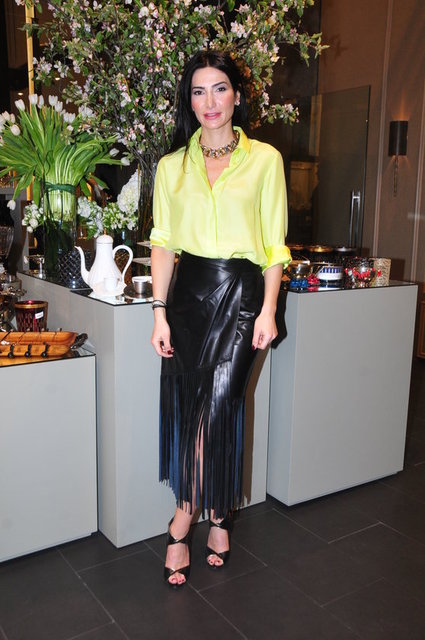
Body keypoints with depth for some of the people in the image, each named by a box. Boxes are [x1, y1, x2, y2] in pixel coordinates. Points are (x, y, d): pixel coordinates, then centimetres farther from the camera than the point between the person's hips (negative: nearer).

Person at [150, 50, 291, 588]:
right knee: (185, 406, 2)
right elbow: (163, 244, 7)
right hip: (187, 291, 3)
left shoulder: (264, 159, 4)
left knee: (216, 404, -8)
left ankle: (183, 519, 13)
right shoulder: (172, 165, 10)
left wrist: (268, 310, -5)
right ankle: (215, 516, 22)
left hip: (241, 291, -2)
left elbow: (274, 244, 2)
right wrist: (160, 311, -1)